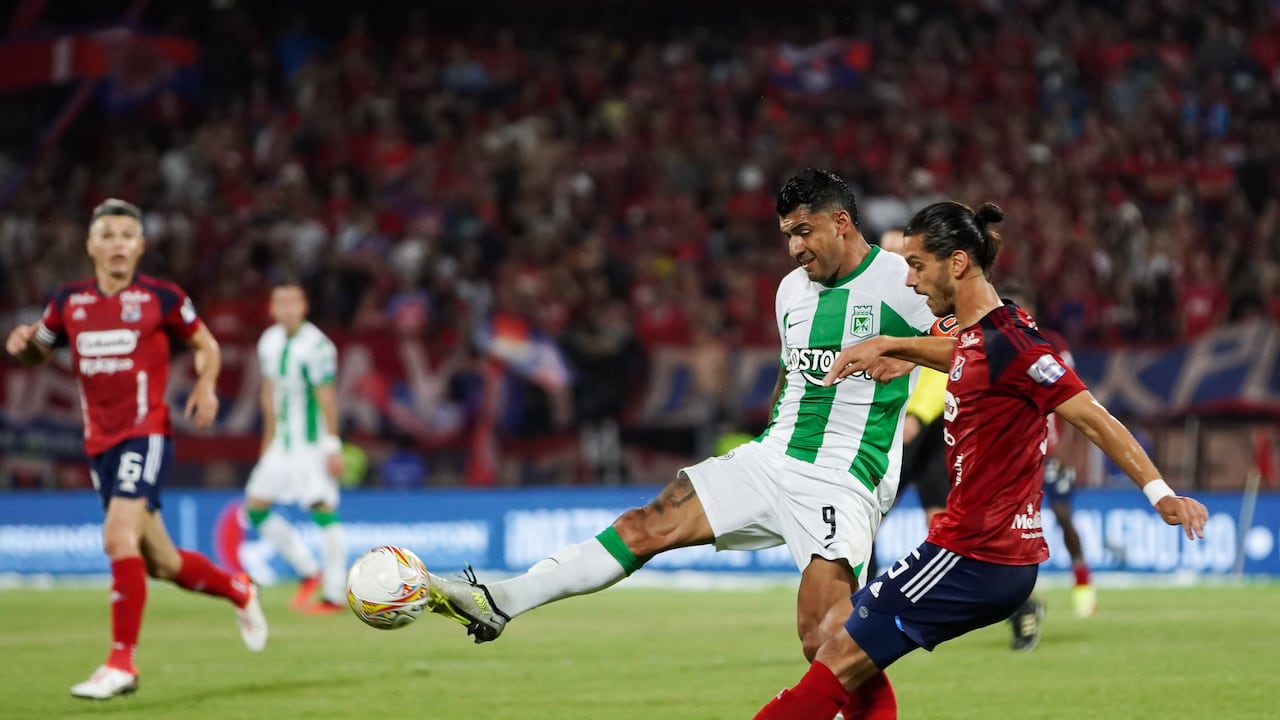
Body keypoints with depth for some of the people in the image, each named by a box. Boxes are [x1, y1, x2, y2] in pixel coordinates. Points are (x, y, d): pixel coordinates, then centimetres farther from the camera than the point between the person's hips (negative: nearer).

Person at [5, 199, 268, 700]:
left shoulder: (161, 299, -4)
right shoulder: (69, 302, 5)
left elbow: (206, 345, 10)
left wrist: (206, 385, -10)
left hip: (146, 436, -5)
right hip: (100, 445, 5)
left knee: (119, 536, -23)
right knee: (160, 563, 11)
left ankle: (121, 663, -17)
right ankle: (238, 590, 40)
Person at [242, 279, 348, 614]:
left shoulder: (315, 345, -15)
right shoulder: (269, 342, 8)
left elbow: (327, 397, -16)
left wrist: (332, 446, -18)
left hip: (312, 444, -8)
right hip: (283, 442, 8)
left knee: (322, 506, -14)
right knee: (255, 506, 6)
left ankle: (336, 593, -11)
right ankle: (309, 572, 16)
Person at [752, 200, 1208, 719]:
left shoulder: (1008, 341, -17)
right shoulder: (976, 334, 10)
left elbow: (1094, 419, -18)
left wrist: (1159, 493, -23)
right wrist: (886, 345, 25)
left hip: (973, 556, -10)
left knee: (841, 659, -9)